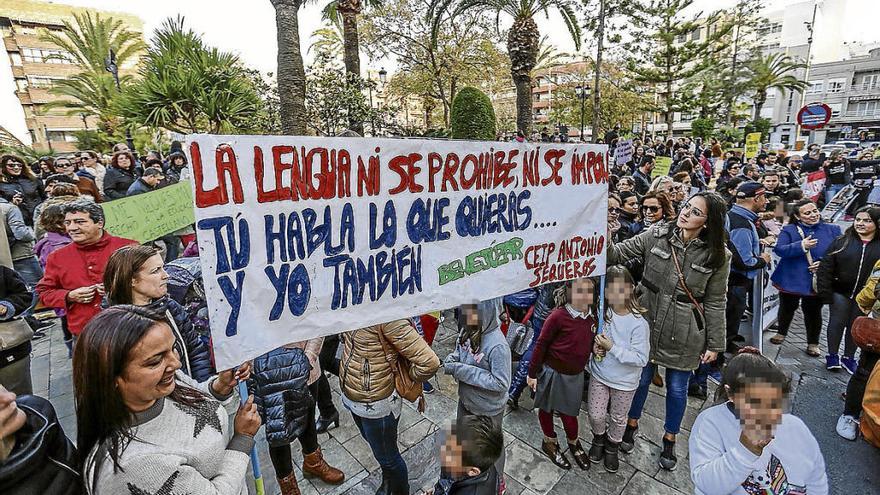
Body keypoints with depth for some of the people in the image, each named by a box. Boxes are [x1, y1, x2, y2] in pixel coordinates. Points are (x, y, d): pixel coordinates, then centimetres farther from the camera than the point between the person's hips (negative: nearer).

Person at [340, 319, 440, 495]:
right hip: (352, 396, 8)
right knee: (375, 445, 31)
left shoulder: (387, 316, -33)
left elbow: (429, 362, -34)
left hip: (375, 404, -8)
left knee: (386, 456, 18)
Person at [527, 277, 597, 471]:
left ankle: (574, 444, 44)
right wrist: (532, 373, -9)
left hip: (575, 375, 4)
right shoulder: (558, 316, -24)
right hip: (552, 372, -4)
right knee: (546, 409, 16)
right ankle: (550, 443, 41)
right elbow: (541, 344, -15)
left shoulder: (593, 316, -6)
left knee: (569, 413, 15)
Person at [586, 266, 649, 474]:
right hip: (599, 375, 2)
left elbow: (641, 359, -24)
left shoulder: (639, 324, -26)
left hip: (625, 382, -2)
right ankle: (599, 438, 47)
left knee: (618, 418, 21)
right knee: (595, 415, 15)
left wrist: (611, 347, -29)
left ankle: (612, 446, 49)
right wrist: (594, 345, -16)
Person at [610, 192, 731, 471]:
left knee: (677, 388, 16)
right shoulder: (656, 235, -9)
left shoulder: (718, 256, -9)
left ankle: (670, 439, 42)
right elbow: (619, 253, -10)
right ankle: (632, 424, 44)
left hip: (683, 333, 0)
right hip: (648, 323, 1)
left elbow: (715, 303, -3)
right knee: (642, 378, 18)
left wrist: (715, 344, 0)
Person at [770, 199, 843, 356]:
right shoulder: (789, 230, -5)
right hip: (791, 279, -1)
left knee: (813, 312, 9)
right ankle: (781, 333, 38)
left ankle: (813, 343, 26)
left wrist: (824, 263, -13)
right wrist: (801, 246, -31)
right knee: (787, 308, 16)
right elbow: (779, 249, -18)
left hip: (816, 282, 1)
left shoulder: (832, 230, 2)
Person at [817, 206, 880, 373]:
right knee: (837, 323, 7)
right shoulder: (842, 242, -5)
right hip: (840, 292, -1)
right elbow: (825, 268, -7)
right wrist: (825, 291, -11)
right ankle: (832, 355, 21)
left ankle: (849, 357, 29)